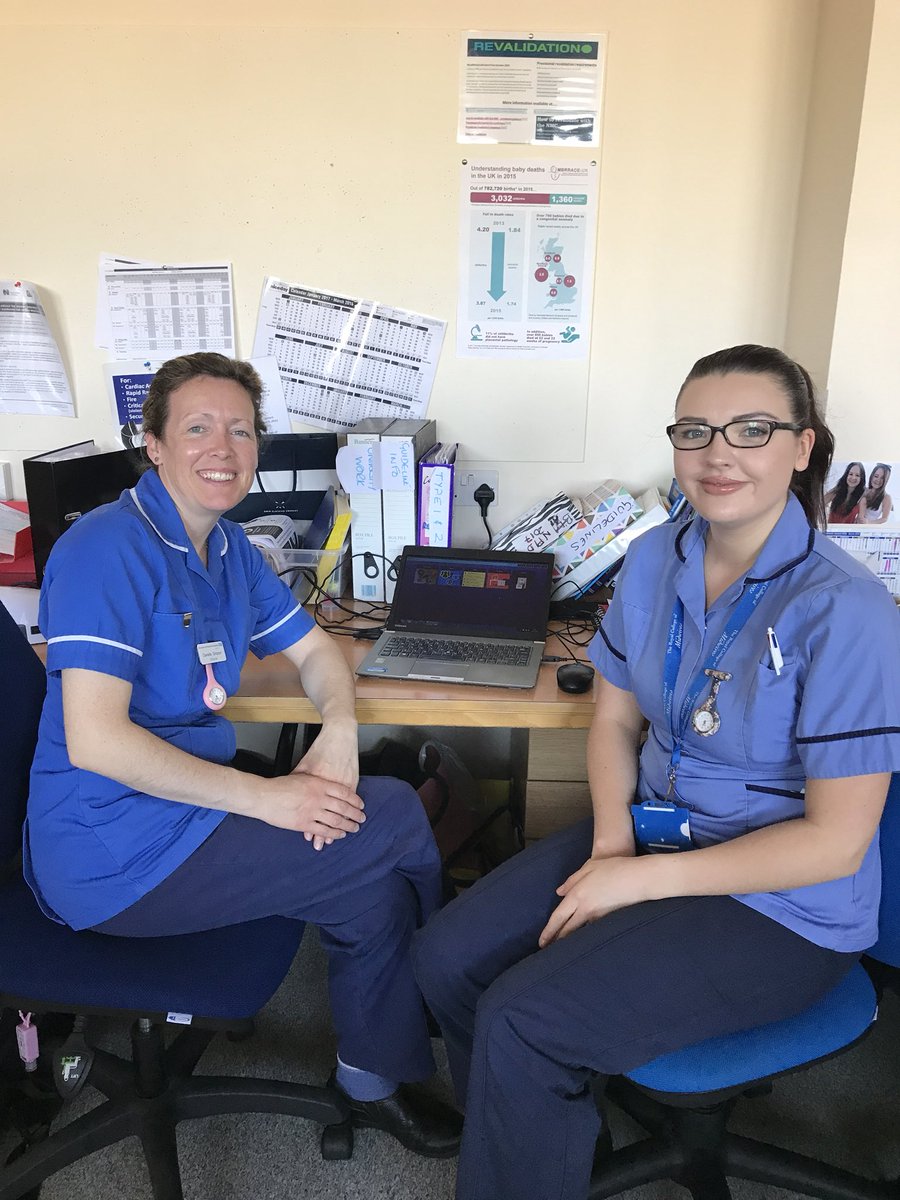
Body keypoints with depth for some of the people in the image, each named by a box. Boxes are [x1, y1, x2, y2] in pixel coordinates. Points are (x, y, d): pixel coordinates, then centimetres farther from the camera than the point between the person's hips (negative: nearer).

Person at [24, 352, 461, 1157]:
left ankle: (374, 1081, 20)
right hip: (114, 853, -8)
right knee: (399, 819, -11)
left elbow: (313, 649, 14)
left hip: (185, 803, 8)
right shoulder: (108, 549, -19)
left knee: (374, 882, -3)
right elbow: (94, 741, -26)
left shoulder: (229, 548, 9)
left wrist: (339, 727, -9)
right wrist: (264, 797, -24)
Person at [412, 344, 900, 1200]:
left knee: (520, 1020, -19)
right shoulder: (654, 559, -2)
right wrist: (611, 840, -9)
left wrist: (643, 880, -19)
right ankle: (541, 1129, 24)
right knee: (447, 957, -3)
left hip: (782, 908, -6)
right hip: (653, 830, 7)